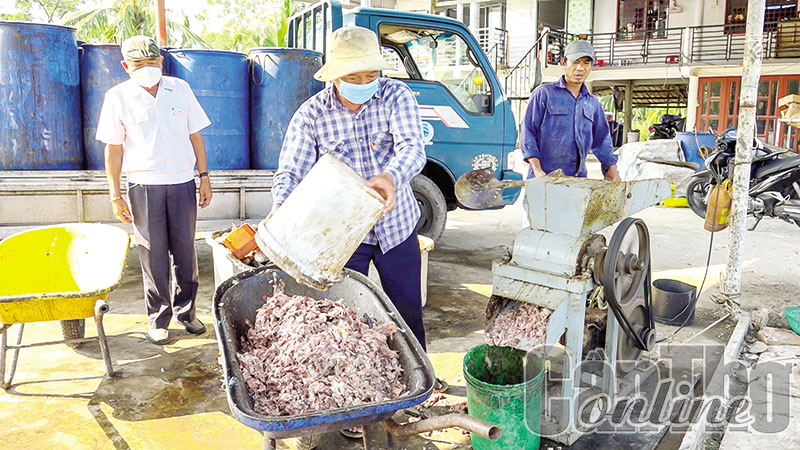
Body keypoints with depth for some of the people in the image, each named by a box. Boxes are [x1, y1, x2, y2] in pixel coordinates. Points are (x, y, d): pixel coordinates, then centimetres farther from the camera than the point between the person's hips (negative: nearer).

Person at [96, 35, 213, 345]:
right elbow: (113, 149, 1)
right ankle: (158, 318, 16)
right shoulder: (118, 97, 0)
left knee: (185, 251, 7)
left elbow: (195, 135, 10)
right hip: (144, 185, -1)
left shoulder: (180, 89, 5)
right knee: (153, 253, 3)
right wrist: (115, 195, -1)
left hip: (182, 182, 2)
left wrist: (205, 176, 7)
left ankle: (186, 311, 21)